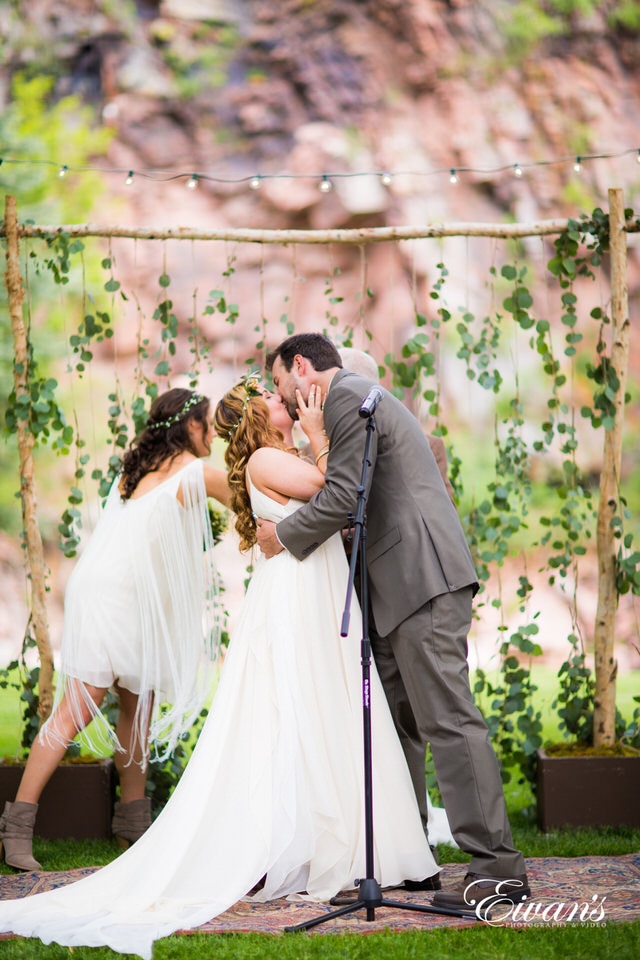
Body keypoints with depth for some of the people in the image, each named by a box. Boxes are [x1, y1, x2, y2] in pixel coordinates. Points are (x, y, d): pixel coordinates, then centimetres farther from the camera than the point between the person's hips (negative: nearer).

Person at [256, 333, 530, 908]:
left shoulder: (347, 398, -6)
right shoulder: (362, 399, 26)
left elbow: (342, 497, -15)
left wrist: (284, 536, -1)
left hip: (422, 579, -11)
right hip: (405, 585, 11)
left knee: (447, 718, -14)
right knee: (398, 720, 13)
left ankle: (498, 866, -17)